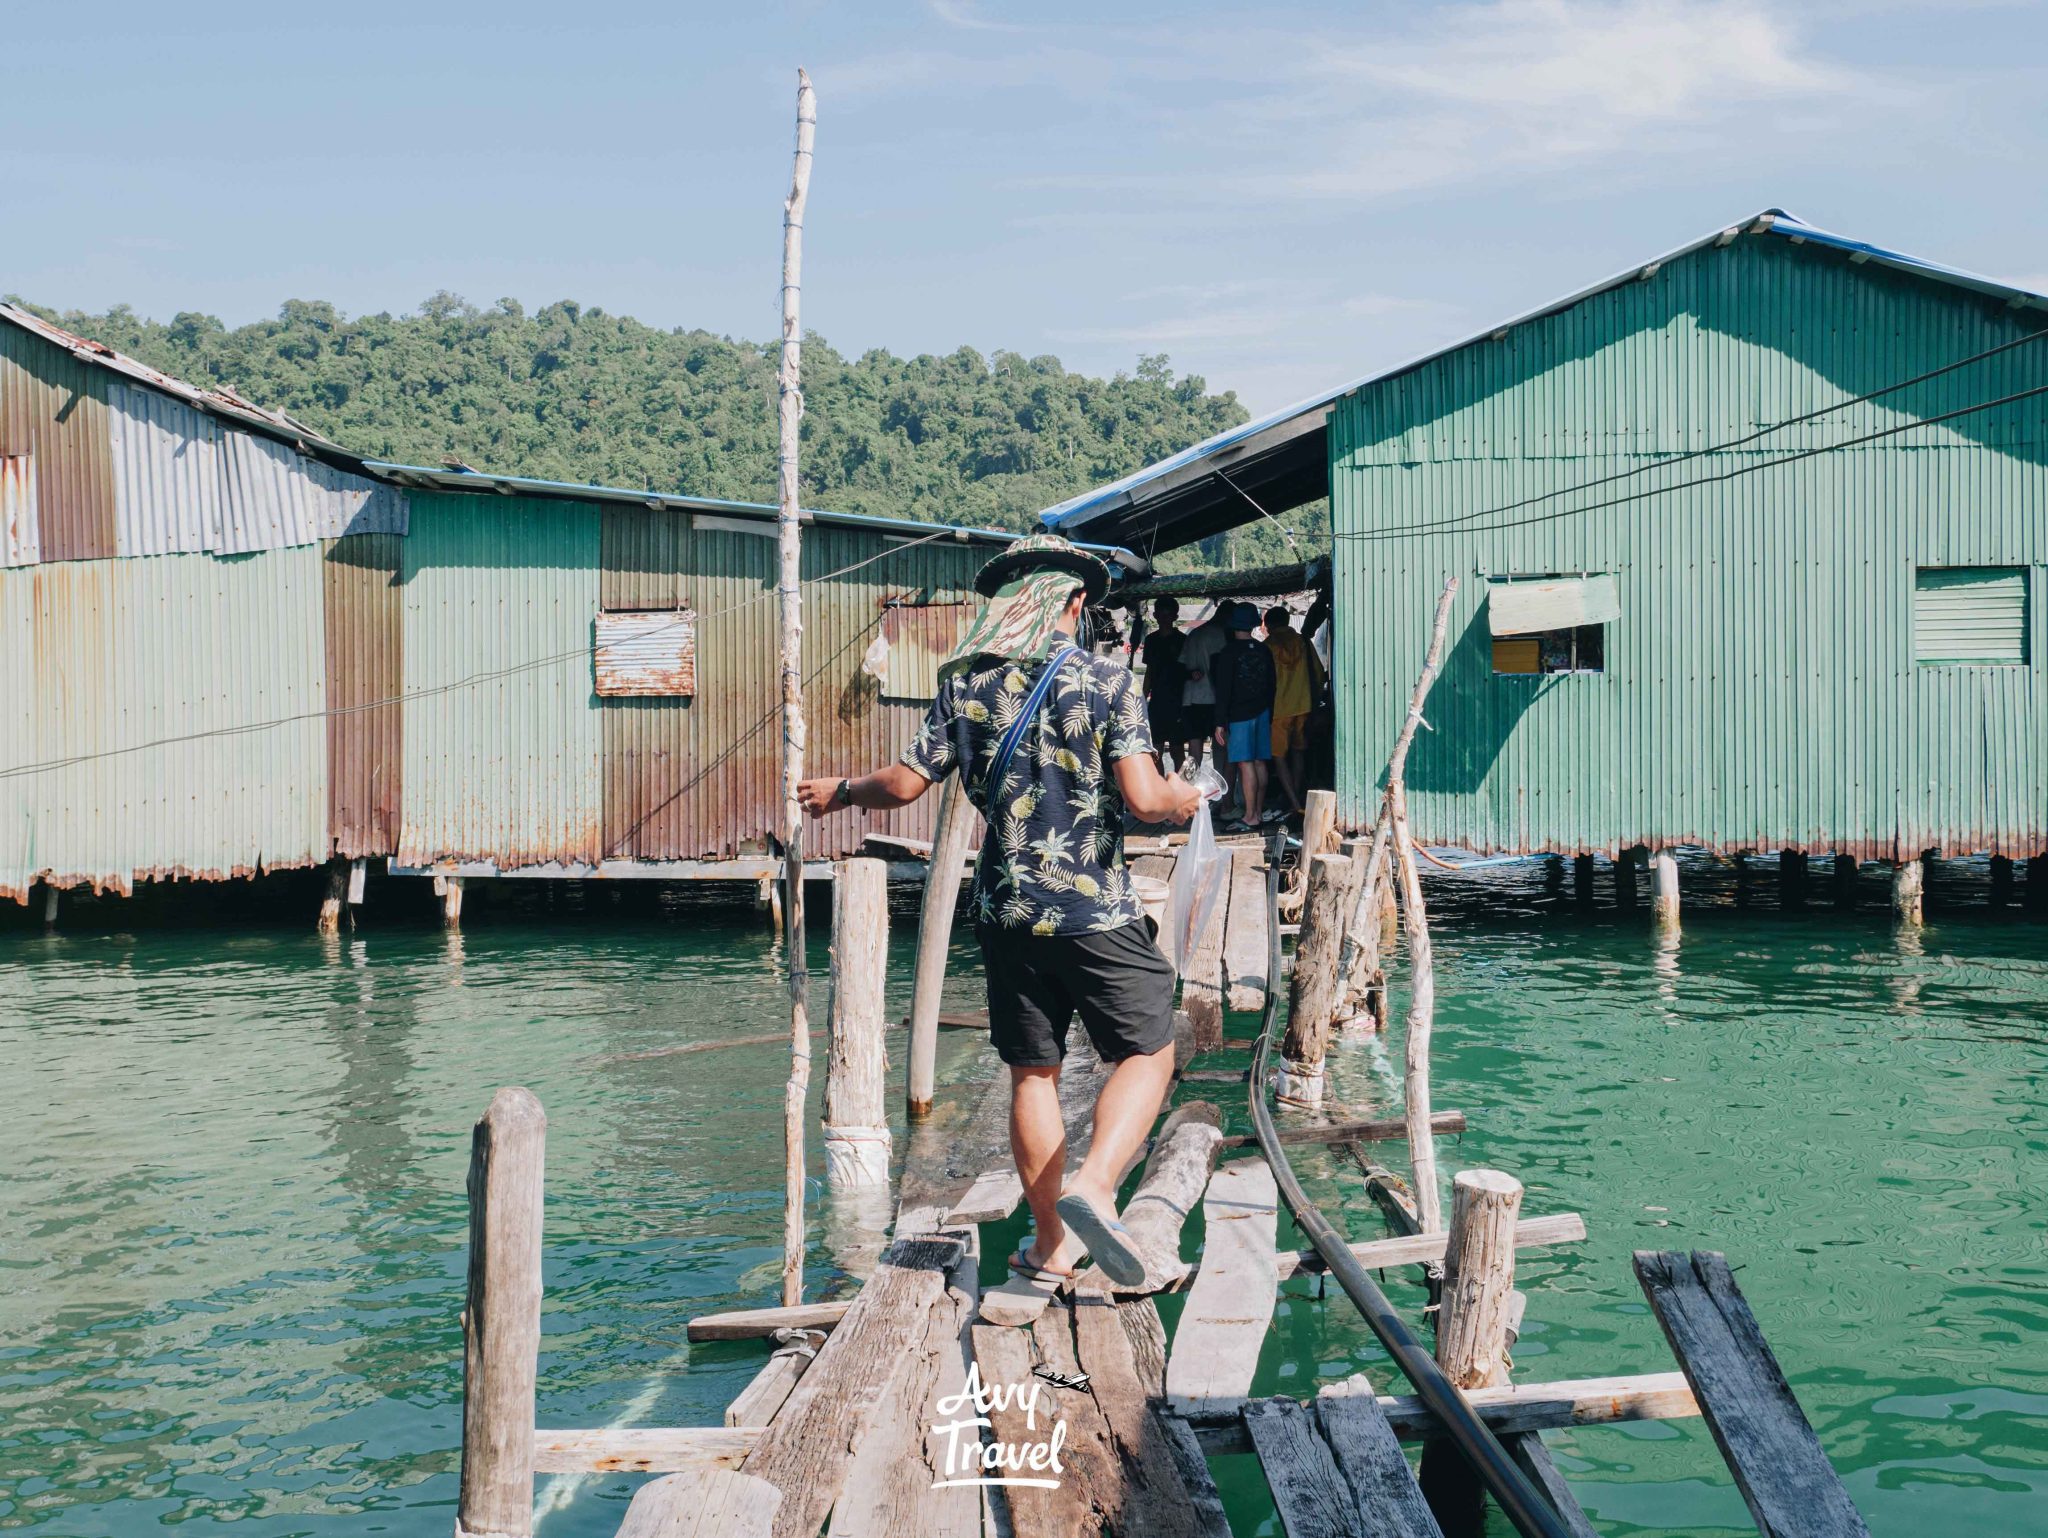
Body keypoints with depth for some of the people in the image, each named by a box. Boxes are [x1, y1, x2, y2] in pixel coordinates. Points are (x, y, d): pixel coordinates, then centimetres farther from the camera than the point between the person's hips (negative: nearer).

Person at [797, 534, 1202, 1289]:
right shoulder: (1106, 680, -6)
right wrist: (1181, 799, 7)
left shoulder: (965, 684, 4)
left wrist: (838, 792, 21)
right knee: (1146, 1055, 8)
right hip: (1096, 911, -4)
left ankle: (1053, 1243, 18)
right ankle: (1094, 1188, -13)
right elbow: (1142, 798, -15)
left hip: (1007, 910, 4)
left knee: (1032, 1072, 13)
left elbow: (904, 783, 2)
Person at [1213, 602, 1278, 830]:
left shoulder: (1230, 652, -11)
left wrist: (1220, 723, -11)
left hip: (1240, 715, -6)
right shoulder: (1263, 651, 7)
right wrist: (1269, 717, 21)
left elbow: (1223, 690, -13)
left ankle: (1251, 817, -8)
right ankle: (1259, 812, 17)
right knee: (1259, 762, 11)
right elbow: (1271, 686, 13)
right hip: (1262, 713, 6)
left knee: (1246, 764, -7)